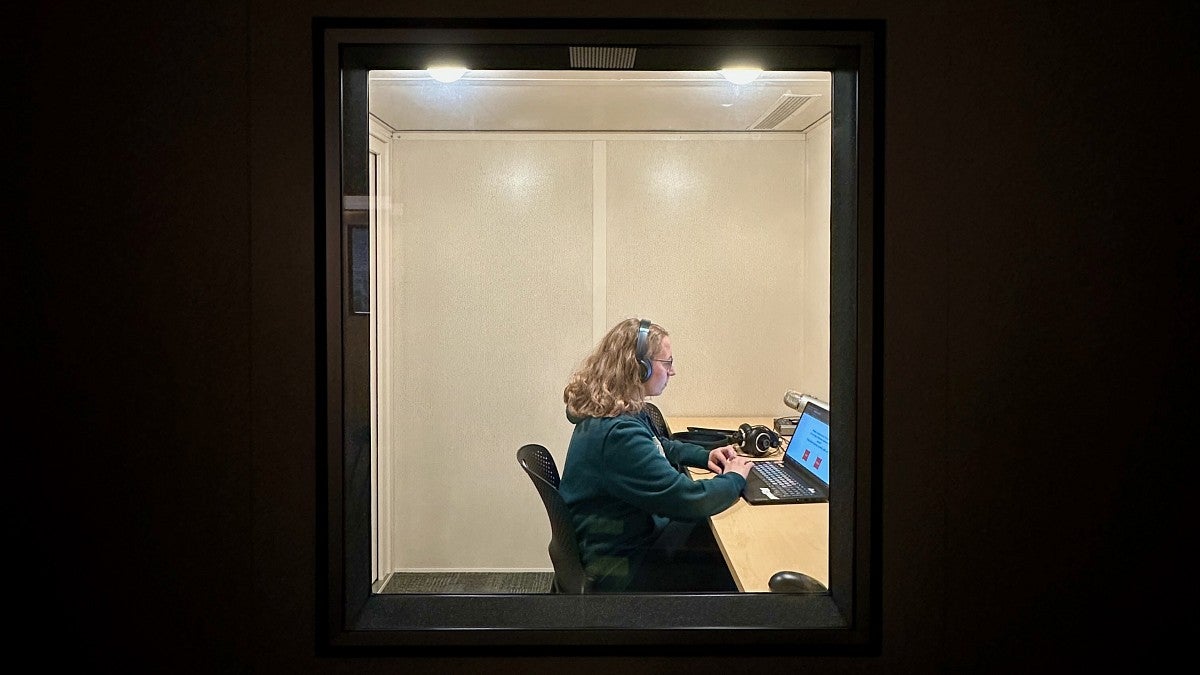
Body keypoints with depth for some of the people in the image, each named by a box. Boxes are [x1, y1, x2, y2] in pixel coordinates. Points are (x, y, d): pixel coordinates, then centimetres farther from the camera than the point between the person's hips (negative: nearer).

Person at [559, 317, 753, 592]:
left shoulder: (612, 412, 2)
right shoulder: (618, 432, -31)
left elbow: (658, 447, 23)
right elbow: (690, 500, -29)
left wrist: (705, 456, 6)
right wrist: (734, 478, -10)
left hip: (639, 531, 10)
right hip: (619, 566, -10)